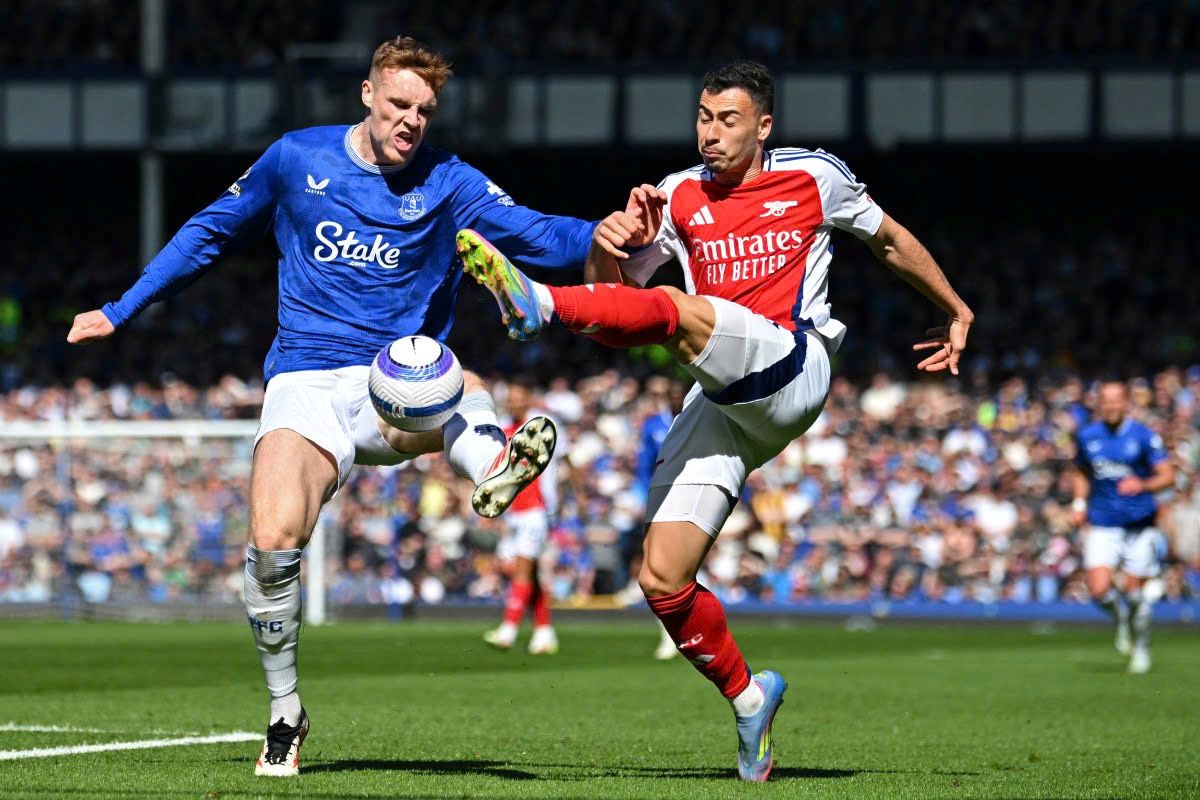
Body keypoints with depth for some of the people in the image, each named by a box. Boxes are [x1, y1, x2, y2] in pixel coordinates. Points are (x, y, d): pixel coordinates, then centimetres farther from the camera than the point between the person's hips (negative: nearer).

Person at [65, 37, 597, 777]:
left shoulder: (447, 184, 3)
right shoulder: (297, 160, 8)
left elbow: (539, 235, -10)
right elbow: (211, 232, 21)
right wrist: (121, 312, 21)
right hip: (306, 383, 0)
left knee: (458, 388, -37)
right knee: (273, 540, -21)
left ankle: (495, 468, -71)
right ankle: (285, 712, -2)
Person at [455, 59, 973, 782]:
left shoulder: (815, 176, 9)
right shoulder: (678, 198, 14)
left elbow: (890, 240, 25)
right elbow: (615, 288, 10)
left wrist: (957, 310, 33)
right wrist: (608, 244, -12)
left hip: (791, 371, -5)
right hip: (723, 409, 5)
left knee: (676, 310, -33)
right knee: (662, 580, -6)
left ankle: (540, 304, -50)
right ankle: (748, 696, 13)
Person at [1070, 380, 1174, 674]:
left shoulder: (1144, 436, -5)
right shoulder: (1086, 436, 5)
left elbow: (1167, 475, -8)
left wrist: (1143, 485, -27)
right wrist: (1080, 502, 6)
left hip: (1139, 523, -2)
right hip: (1101, 524, 2)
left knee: (1136, 590, 0)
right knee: (1099, 590, -13)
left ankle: (1141, 647, 23)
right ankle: (1121, 617, 21)